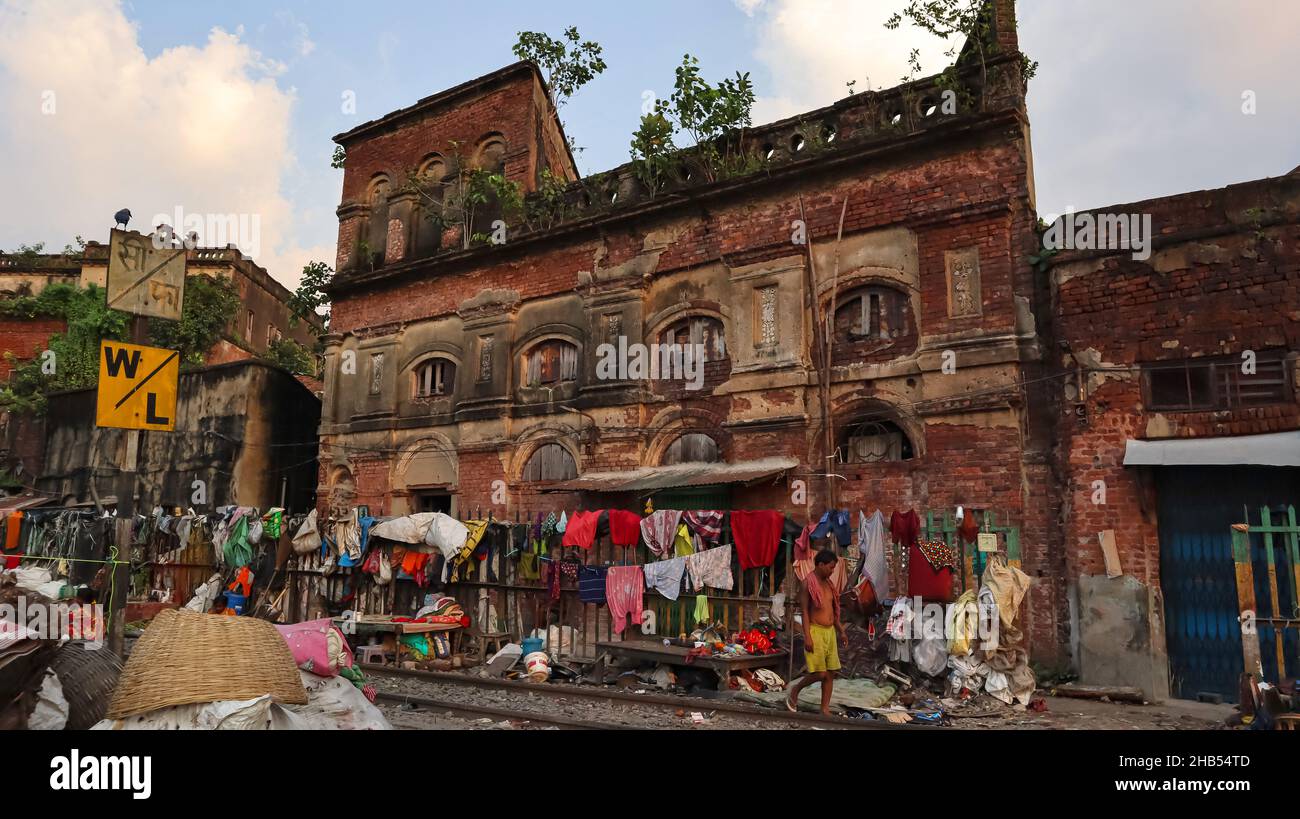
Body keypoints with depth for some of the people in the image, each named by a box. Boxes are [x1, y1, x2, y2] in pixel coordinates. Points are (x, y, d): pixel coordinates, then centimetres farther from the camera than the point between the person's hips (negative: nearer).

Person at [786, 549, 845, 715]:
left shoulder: (827, 583, 13)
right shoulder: (808, 583, -10)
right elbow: (804, 611, -13)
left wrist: (840, 631, 19)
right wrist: (807, 637, -18)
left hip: (830, 631, 8)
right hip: (816, 631, -8)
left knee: (831, 673, 6)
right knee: (820, 673, -9)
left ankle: (825, 709, 14)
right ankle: (795, 690, 14)